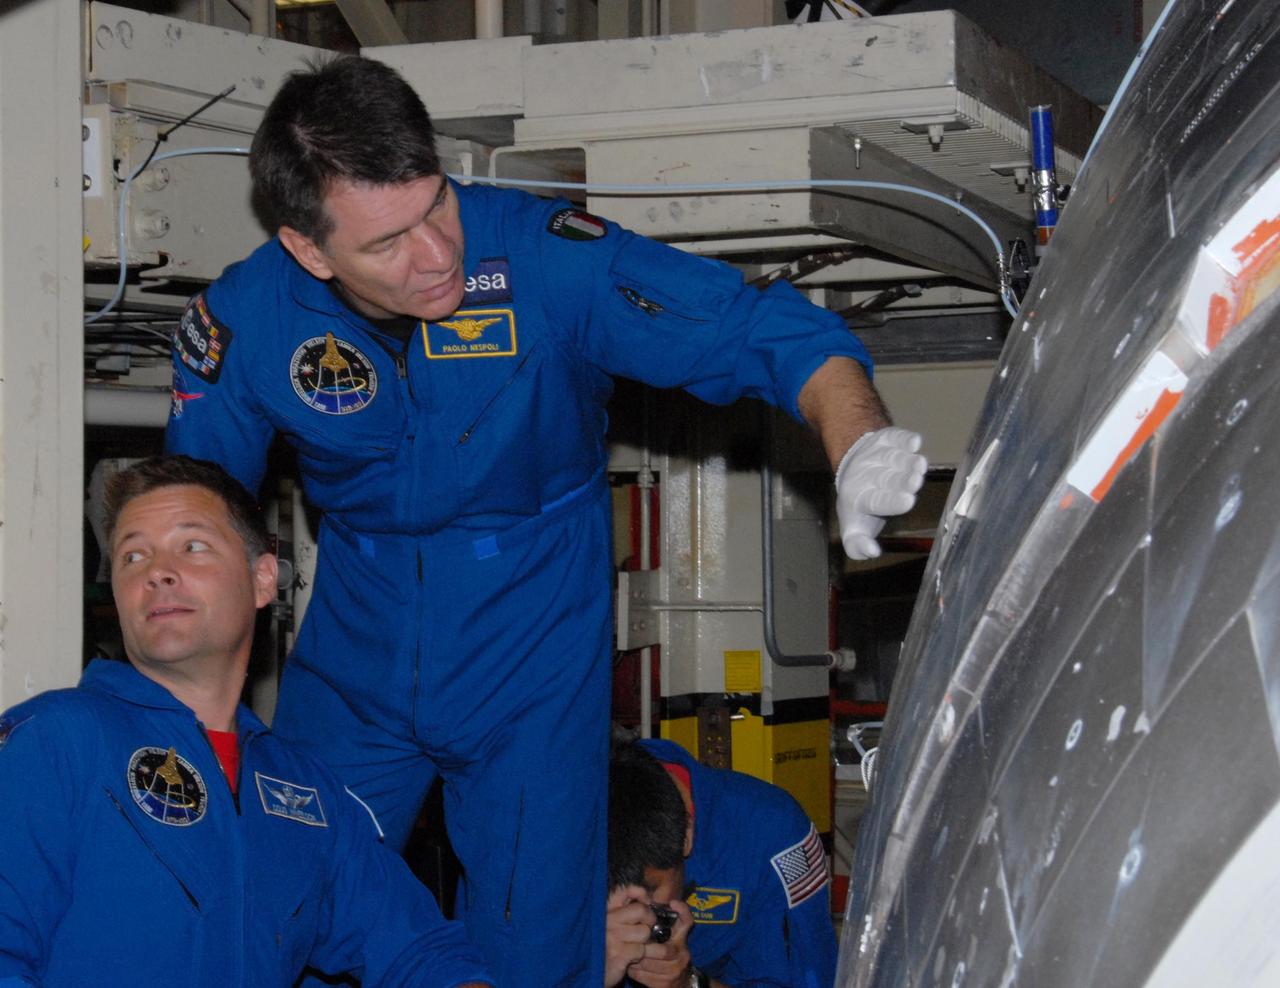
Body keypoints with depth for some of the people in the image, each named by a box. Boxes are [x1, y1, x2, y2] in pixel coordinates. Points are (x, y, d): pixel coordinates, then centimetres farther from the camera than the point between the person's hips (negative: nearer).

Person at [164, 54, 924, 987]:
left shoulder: (545, 258, -23)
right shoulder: (242, 323, -14)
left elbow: (767, 330, -22)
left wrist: (858, 439, -42)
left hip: (535, 670, -2)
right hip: (350, 674, 2)